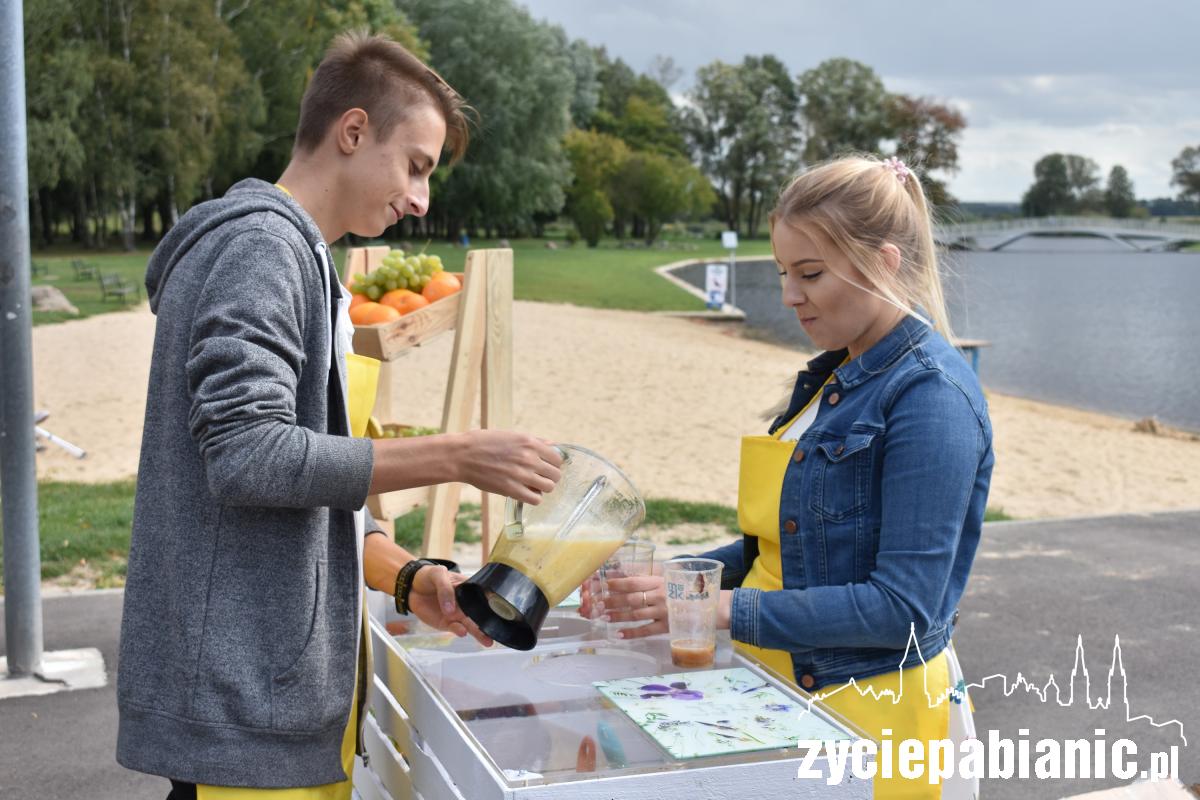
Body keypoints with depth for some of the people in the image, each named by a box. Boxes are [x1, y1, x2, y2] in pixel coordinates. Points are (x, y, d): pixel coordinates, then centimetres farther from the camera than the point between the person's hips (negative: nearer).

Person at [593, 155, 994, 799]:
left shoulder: (932, 396, -19)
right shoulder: (831, 377, 8)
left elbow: (903, 607, -23)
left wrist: (724, 609, -25)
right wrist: (671, 581, -1)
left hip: (872, 720, -8)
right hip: (789, 694, 8)